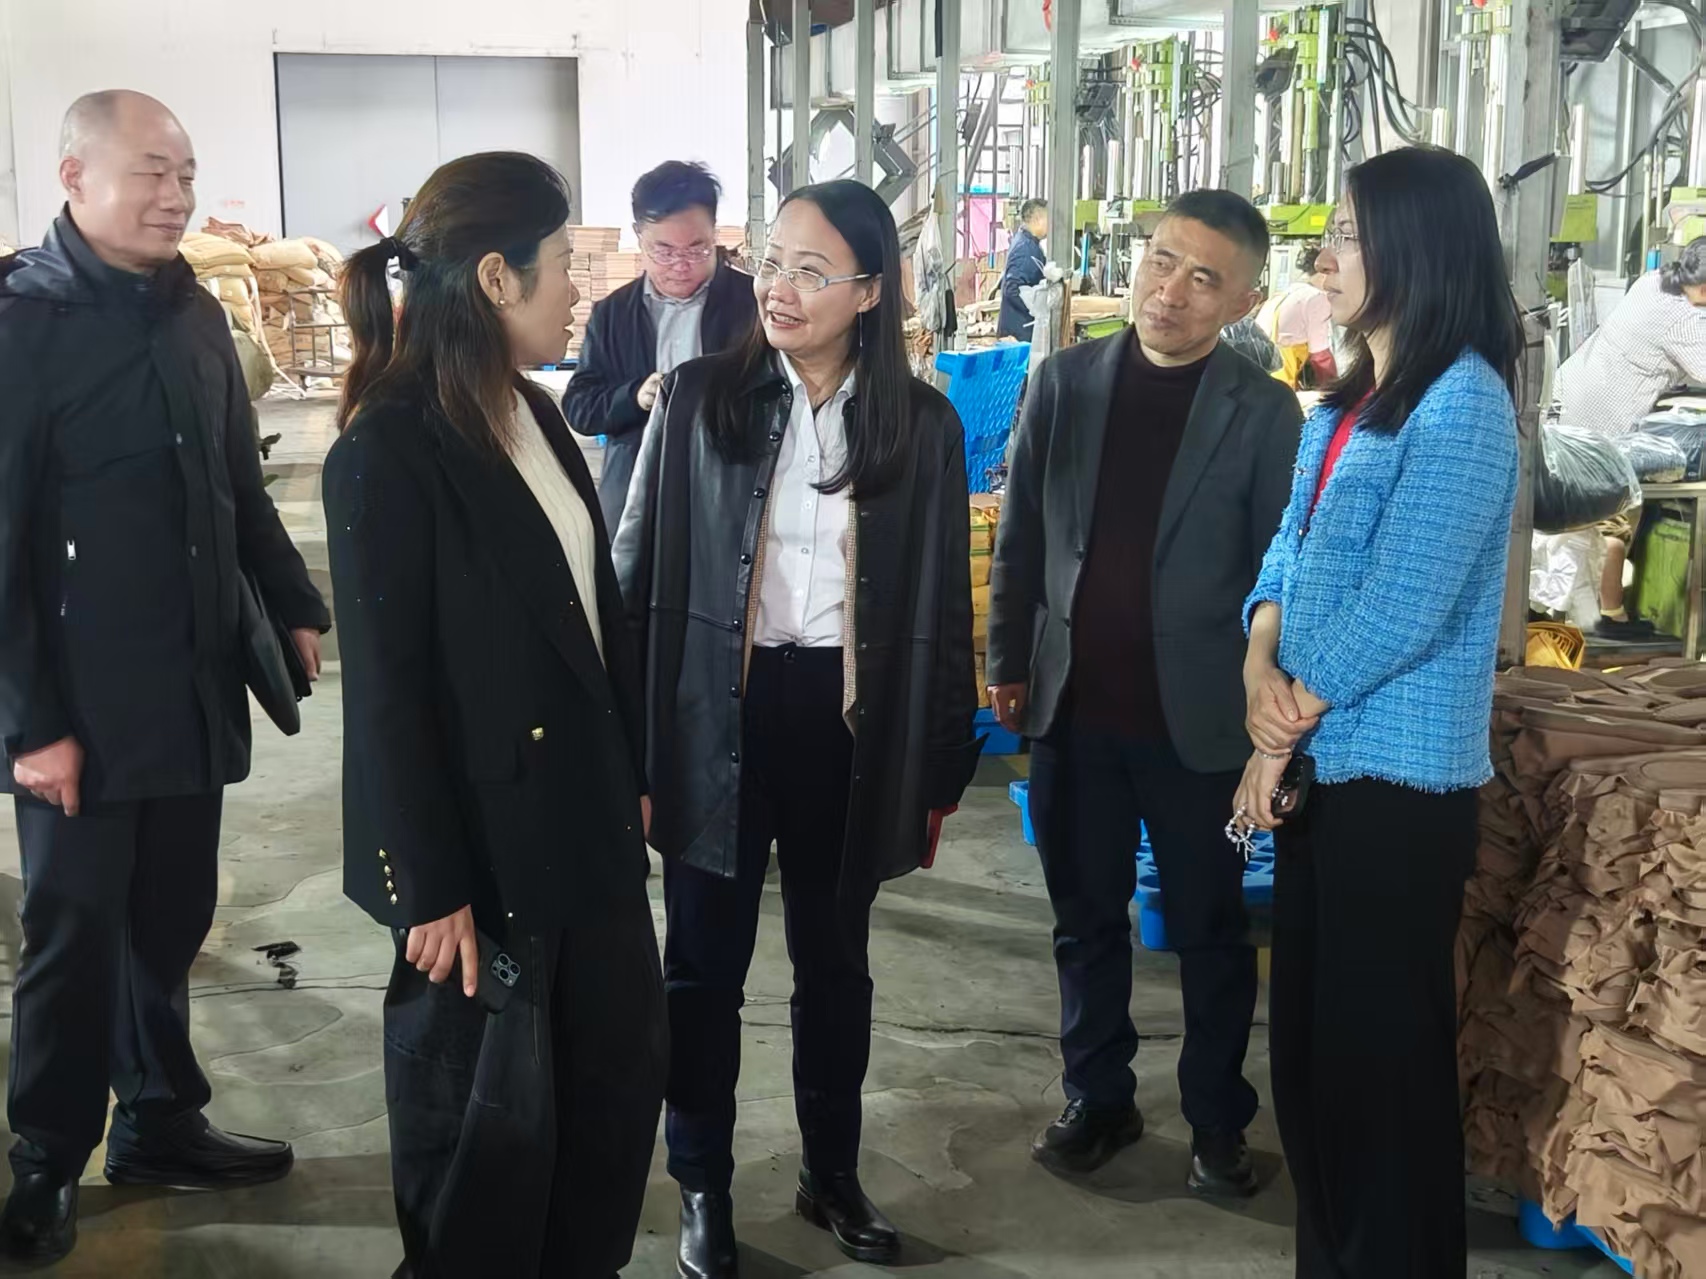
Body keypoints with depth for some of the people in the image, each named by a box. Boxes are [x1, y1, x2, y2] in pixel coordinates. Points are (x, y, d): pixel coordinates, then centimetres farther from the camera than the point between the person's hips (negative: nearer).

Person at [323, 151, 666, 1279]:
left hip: (586, 819, 8)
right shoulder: (388, 452, -18)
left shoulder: (537, 417, 7)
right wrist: (432, 889, -14)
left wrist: (635, 773, 12)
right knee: (488, 1120, 9)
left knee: (623, 1070, 18)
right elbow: (387, 689, -16)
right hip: (487, 842, -8)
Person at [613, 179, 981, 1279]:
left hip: (850, 722, 1)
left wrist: (942, 764, 3)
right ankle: (704, 1186, 29)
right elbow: (639, 574, -2)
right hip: (720, 717, -1)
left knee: (836, 962, 17)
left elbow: (945, 603, 3)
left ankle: (834, 1175, 36)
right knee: (706, 966, 10)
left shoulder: (924, 423, -2)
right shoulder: (699, 399, -5)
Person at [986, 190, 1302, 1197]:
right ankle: (1100, 1100, 31)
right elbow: (1021, 534, 7)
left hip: (1200, 717, -3)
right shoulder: (1065, 381, 2)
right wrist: (1010, 662, 5)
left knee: (1213, 932, 11)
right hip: (1073, 707, 3)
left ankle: (1219, 1119, 28)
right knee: (1087, 921, 15)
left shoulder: (1265, 413, -7)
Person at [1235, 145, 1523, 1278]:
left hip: (1397, 779, -8)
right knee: (1310, 1029, 16)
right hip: (1324, 763, 9)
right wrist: (1263, 667, -8)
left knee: (1383, 1046, 3)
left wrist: (1287, 727, -12)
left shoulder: (1462, 403, -15)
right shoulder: (1345, 401, 13)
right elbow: (1289, 550, 11)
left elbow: (1402, 606, -20)